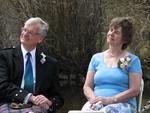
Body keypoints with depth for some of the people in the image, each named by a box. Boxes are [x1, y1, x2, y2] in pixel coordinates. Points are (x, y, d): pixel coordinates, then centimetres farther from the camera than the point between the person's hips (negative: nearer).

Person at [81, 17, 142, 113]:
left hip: (123, 104, -3)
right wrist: (93, 98, -8)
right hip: (97, 103, 3)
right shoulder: (96, 58, 19)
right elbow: (87, 86, 15)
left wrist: (110, 100, -14)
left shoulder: (132, 60, 7)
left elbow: (134, 90, -3)